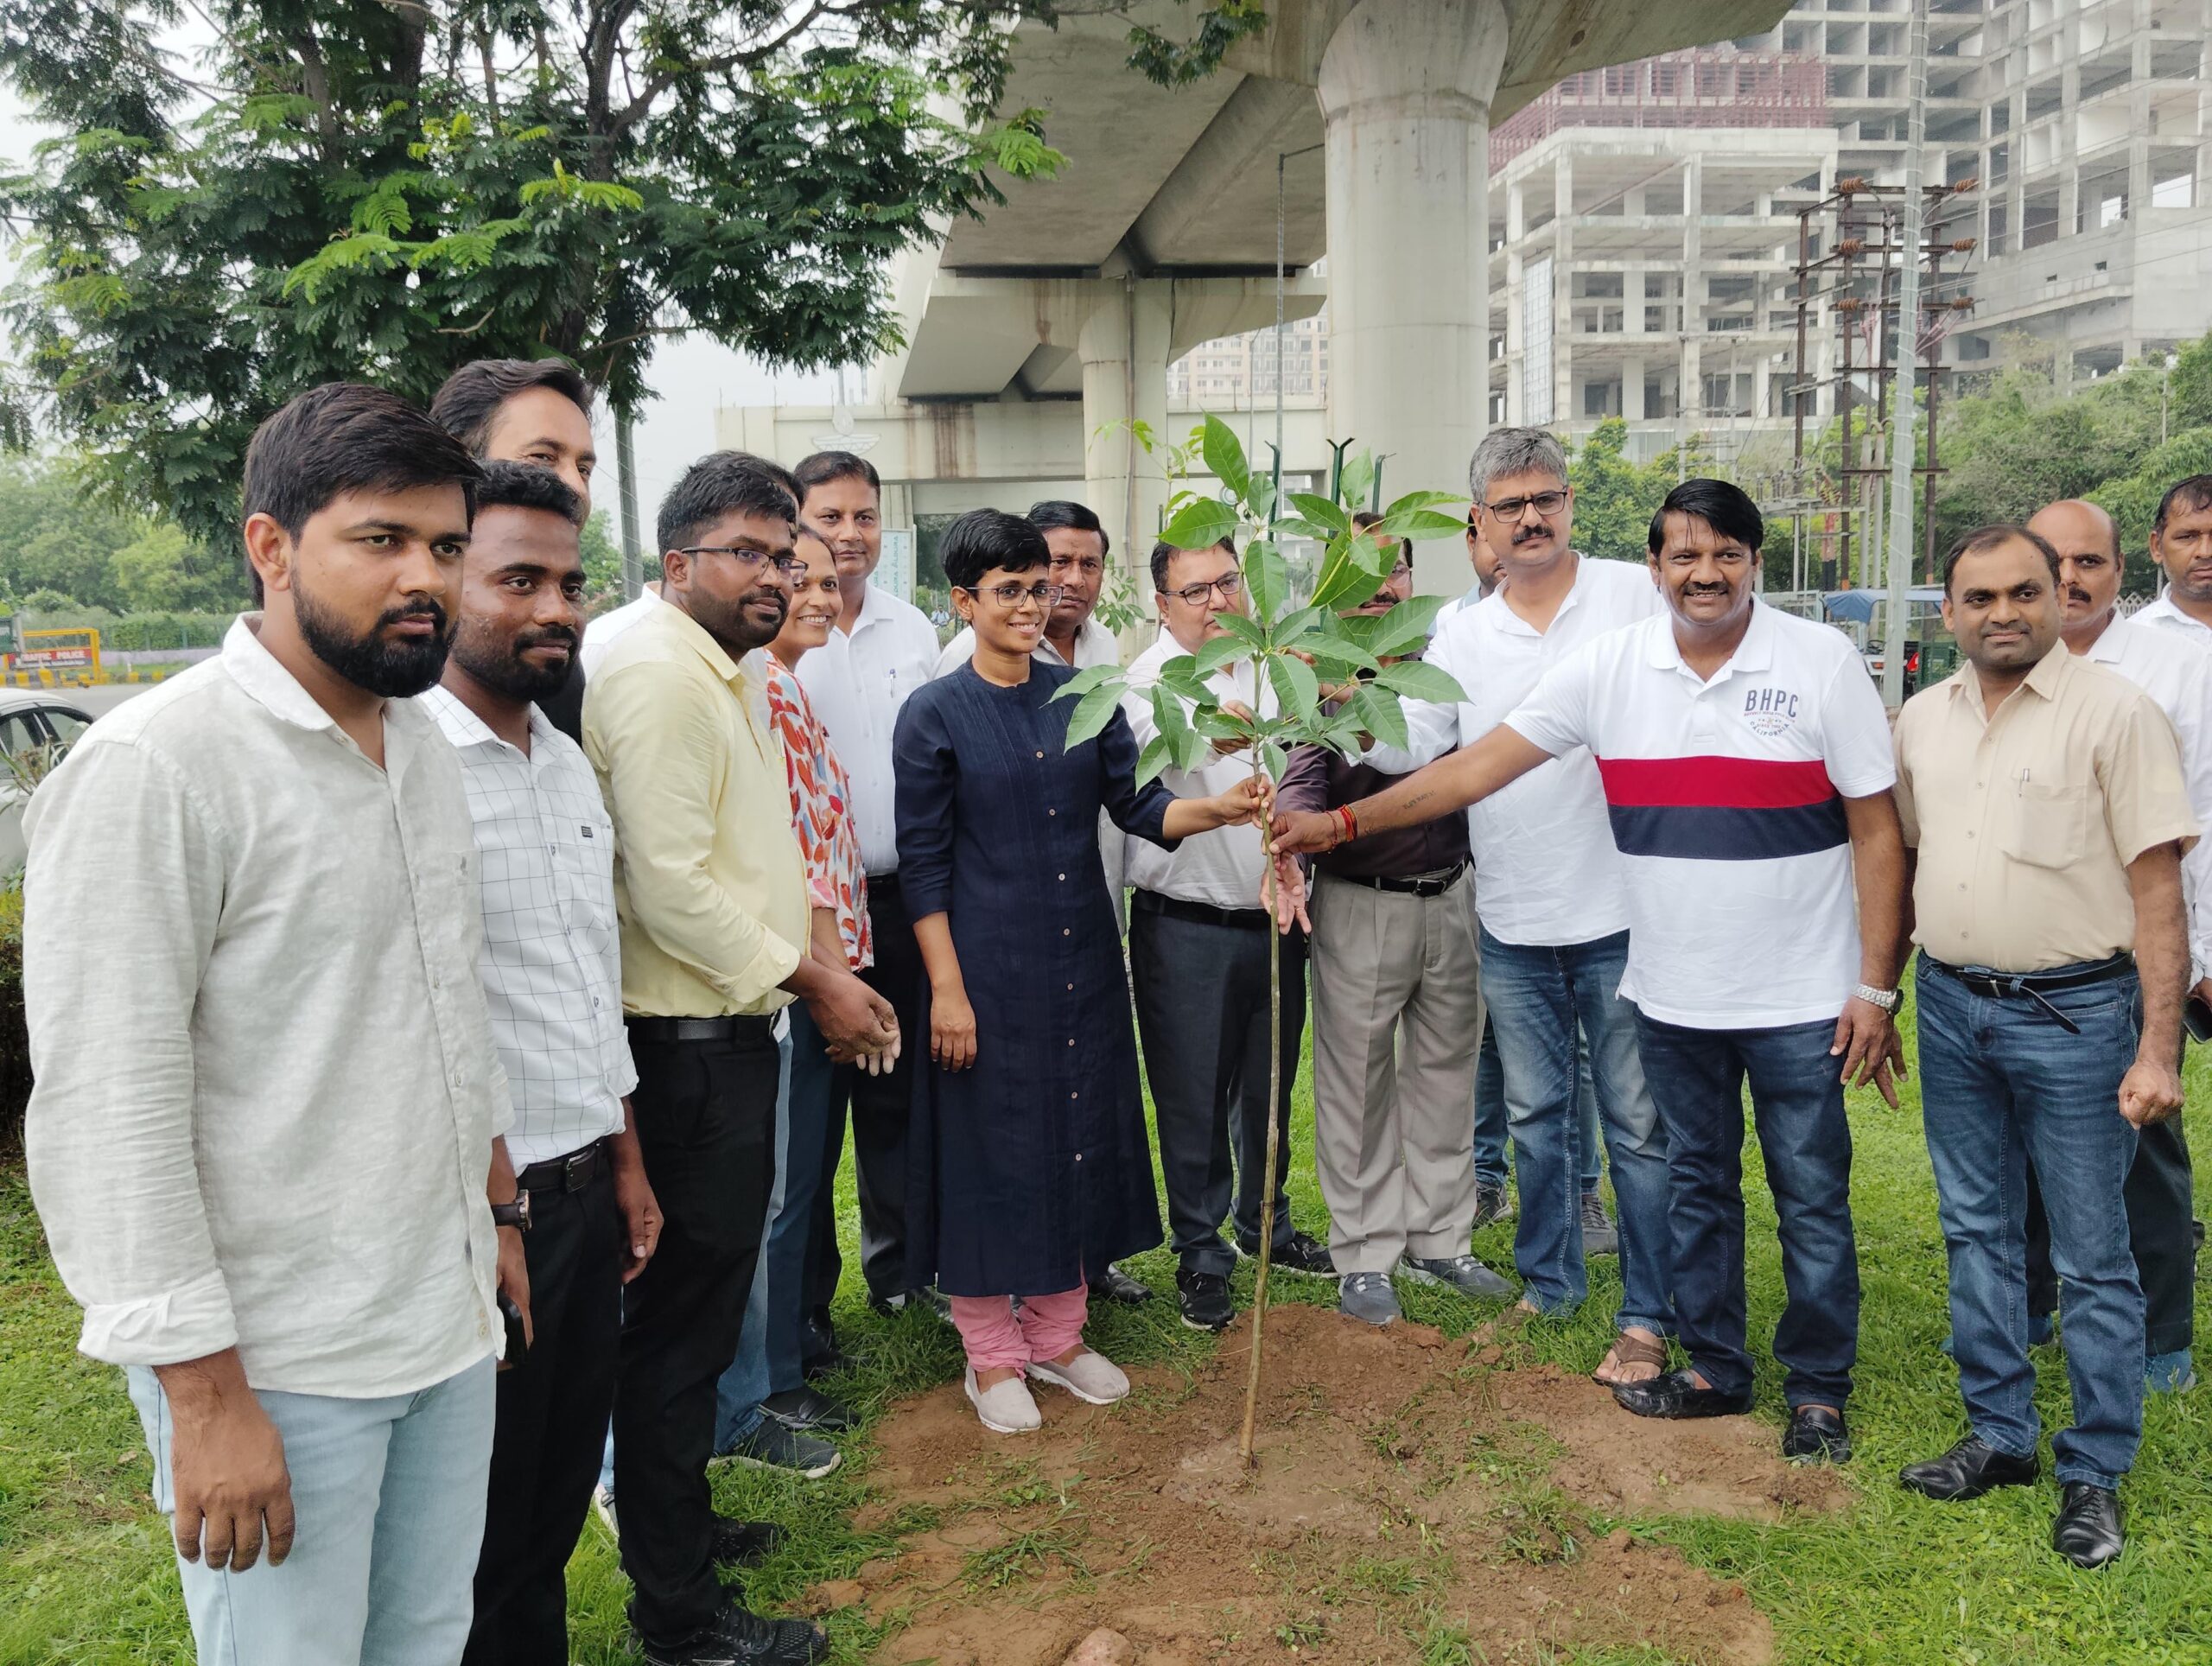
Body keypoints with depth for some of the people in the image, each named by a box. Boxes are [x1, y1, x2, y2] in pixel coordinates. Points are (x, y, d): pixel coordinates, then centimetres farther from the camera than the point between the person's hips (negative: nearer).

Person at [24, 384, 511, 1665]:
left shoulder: (426, 748, 8)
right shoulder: (152, 769, -17)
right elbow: (107, 1112, -19)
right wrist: (204, 1395, -18)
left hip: (451, 1324, 7)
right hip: (277, 1364, -7)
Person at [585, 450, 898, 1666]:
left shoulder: (723, 676, 18)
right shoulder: (657, 676, -16)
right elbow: (672, 888, -23)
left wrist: (818, 974, 17)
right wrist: (812, 982, -14)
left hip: (727, 1031, 10)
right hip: (688, 1045, -10)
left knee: (696, 1304, 21)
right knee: (682, 1321, 0)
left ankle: (673, 1522, 38)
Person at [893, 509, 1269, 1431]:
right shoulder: (936, 715, -6)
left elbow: (1139, 804, 2)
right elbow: (923, 862, -7)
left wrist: (1223, 807, -17)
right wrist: (946, 985, -12)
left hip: (1083, 958, 5)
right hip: (989, 964, -5)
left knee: (1080, 1135, 12)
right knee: (991, 1145, 4)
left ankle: (1057, 1334, 29)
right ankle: (990, 1354, 21)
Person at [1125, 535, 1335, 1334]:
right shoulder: (1150, 679, -10)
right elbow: (1160, 741, -33)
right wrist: (1210, 733, -53)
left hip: (1273, 918, 5)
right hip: (1187, 928, -5)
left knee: (1269, 1087, 18)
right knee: (1194, 1098, 4)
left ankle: (1264, 1224, 37)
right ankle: (1201, 1254, 19)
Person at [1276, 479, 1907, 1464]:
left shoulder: (1822, 661, -7)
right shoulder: (1611, 665, -1)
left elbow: (1878, 831, -5)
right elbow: (1480, 764, -3)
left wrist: (1876, 986, -9)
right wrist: (1342, 822, -9)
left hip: (1801, 1000, -3)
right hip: (1672, 998, 3)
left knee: (1812, 1199, 8)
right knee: (1695, 1188, 16)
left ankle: (1819, 1391, 27)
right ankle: (1715, 1369, 34)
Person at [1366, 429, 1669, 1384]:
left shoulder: (1638, 597, -2)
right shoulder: (1463, 637, 8)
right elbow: (1411, 744, 1)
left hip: (1620, 916, -4)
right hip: (1513, 924, 4)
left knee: (1638, 1123, 5)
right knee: (1536, 1114, 17)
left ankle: (1646, 1316, 18)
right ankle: (1549, 1284, 33)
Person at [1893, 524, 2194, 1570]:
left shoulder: (2115, 712, -8)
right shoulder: (1922, 718, 7)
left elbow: (2156, 887, -10)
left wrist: (2158, 1048, -15)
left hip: (2075, 1011, -5)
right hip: (1952, 1006, 5)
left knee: (2091, 1257, 4)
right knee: (1977, 1234, 14)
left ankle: (2096, 1473, 18)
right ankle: (1998, 1436, 29)